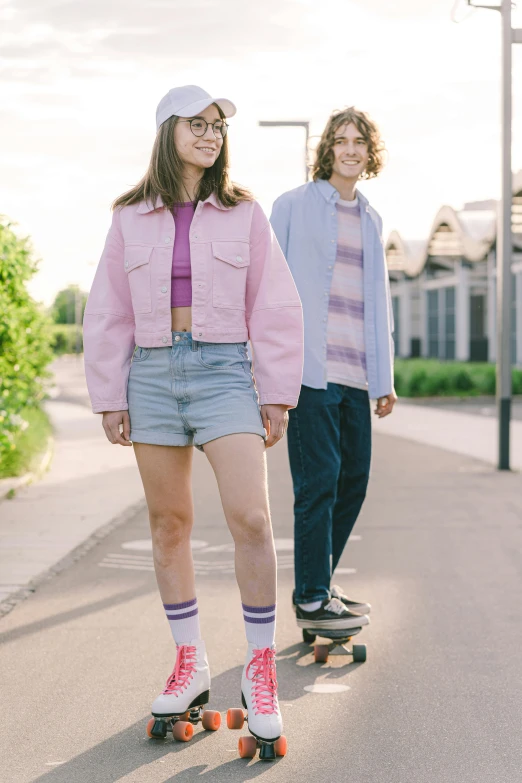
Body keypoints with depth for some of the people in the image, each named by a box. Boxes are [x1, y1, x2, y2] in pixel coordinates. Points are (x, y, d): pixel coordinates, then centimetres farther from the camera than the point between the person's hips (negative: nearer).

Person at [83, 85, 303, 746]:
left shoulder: (244, 215, 4)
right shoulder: (131, 219, 7)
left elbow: (275, 310, 4)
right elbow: (108, 315, 10)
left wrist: (277, 395, 0)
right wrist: (109, 398, 6)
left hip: (222, 370, -2)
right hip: (152, 374, 2)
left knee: (251, 518, -14)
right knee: (169, 523, 7)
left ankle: (259, 668, 0)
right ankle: (189, 664, 20)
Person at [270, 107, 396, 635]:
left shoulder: (371, 220, 19)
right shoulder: (293, 207, 2)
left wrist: (385, 377, 18)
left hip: (355, 373, 6)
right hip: (311, 368, -6)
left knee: (353, 479, 8)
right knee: (319, 481, -7)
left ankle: (319, 584, 22)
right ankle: (312, 600, 1)